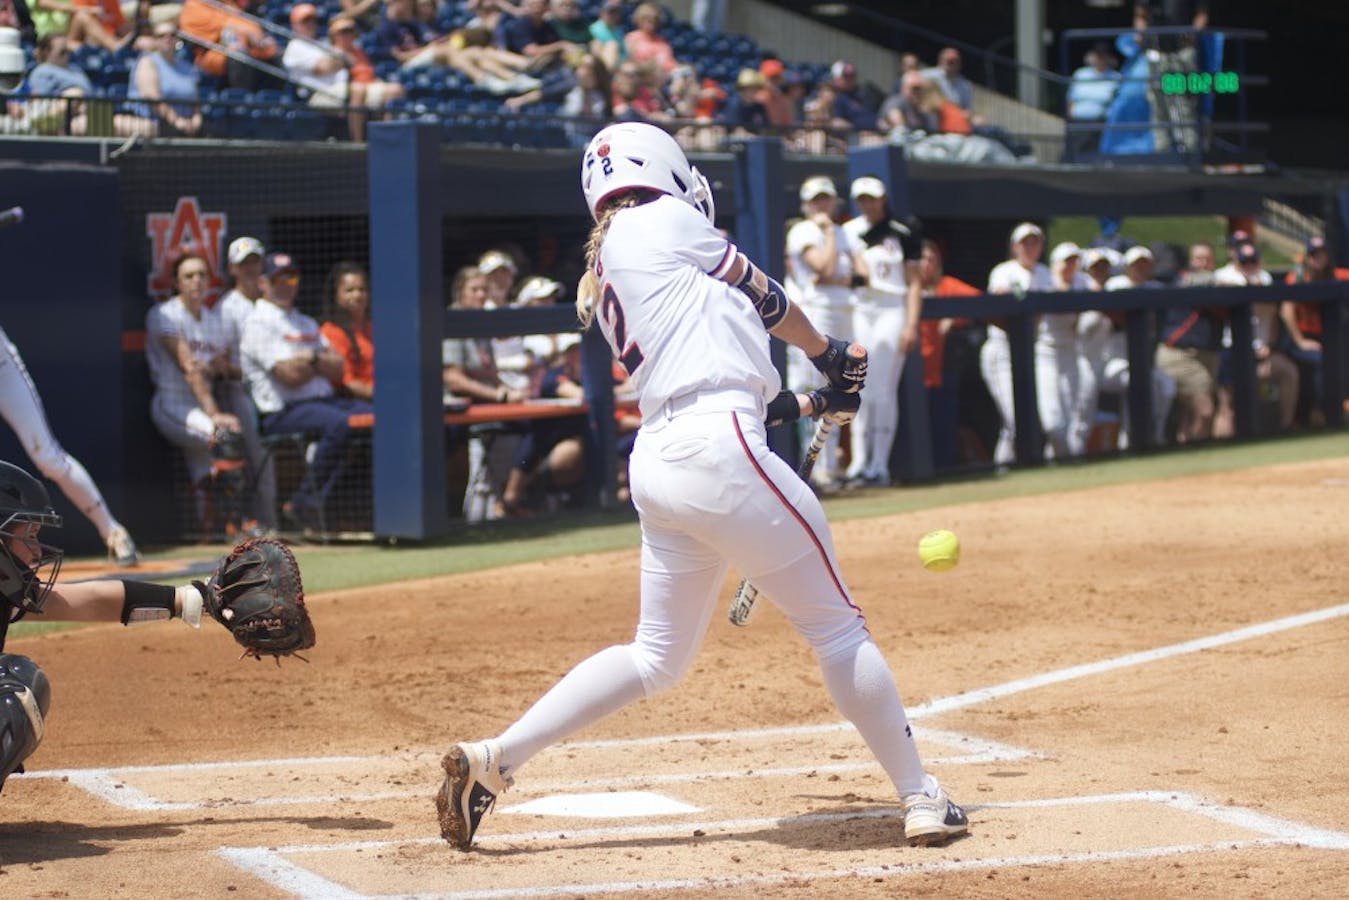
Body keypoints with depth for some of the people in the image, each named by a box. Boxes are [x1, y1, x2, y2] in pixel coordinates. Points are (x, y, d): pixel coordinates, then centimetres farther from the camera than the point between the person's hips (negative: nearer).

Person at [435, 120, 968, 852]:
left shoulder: (598, 287, 23)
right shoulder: (663, 222, 1)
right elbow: (758, 295, 10)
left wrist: (812, 402, 28)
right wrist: (829, 353, 27)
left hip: (657, 460, 8)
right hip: (719, 451, -8)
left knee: (657, 657, 15)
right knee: (837, 627, 2)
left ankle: (490, 761, 10)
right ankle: (921, 803, 7)